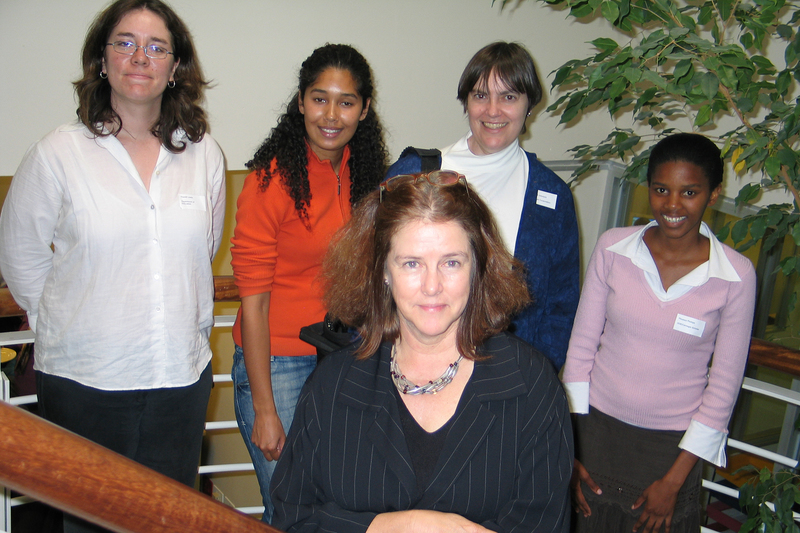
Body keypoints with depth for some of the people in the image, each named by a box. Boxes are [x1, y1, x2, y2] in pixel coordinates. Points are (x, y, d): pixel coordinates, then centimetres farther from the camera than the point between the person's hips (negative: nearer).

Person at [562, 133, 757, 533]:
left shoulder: (736, 275, -9)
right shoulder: (612, 248, -5)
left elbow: (724, 386, -4)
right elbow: (581, 347, -1)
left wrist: (674, 481, -4)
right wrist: (570, 450, -2)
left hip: (673, 446, -1)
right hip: (596, 428, 1)